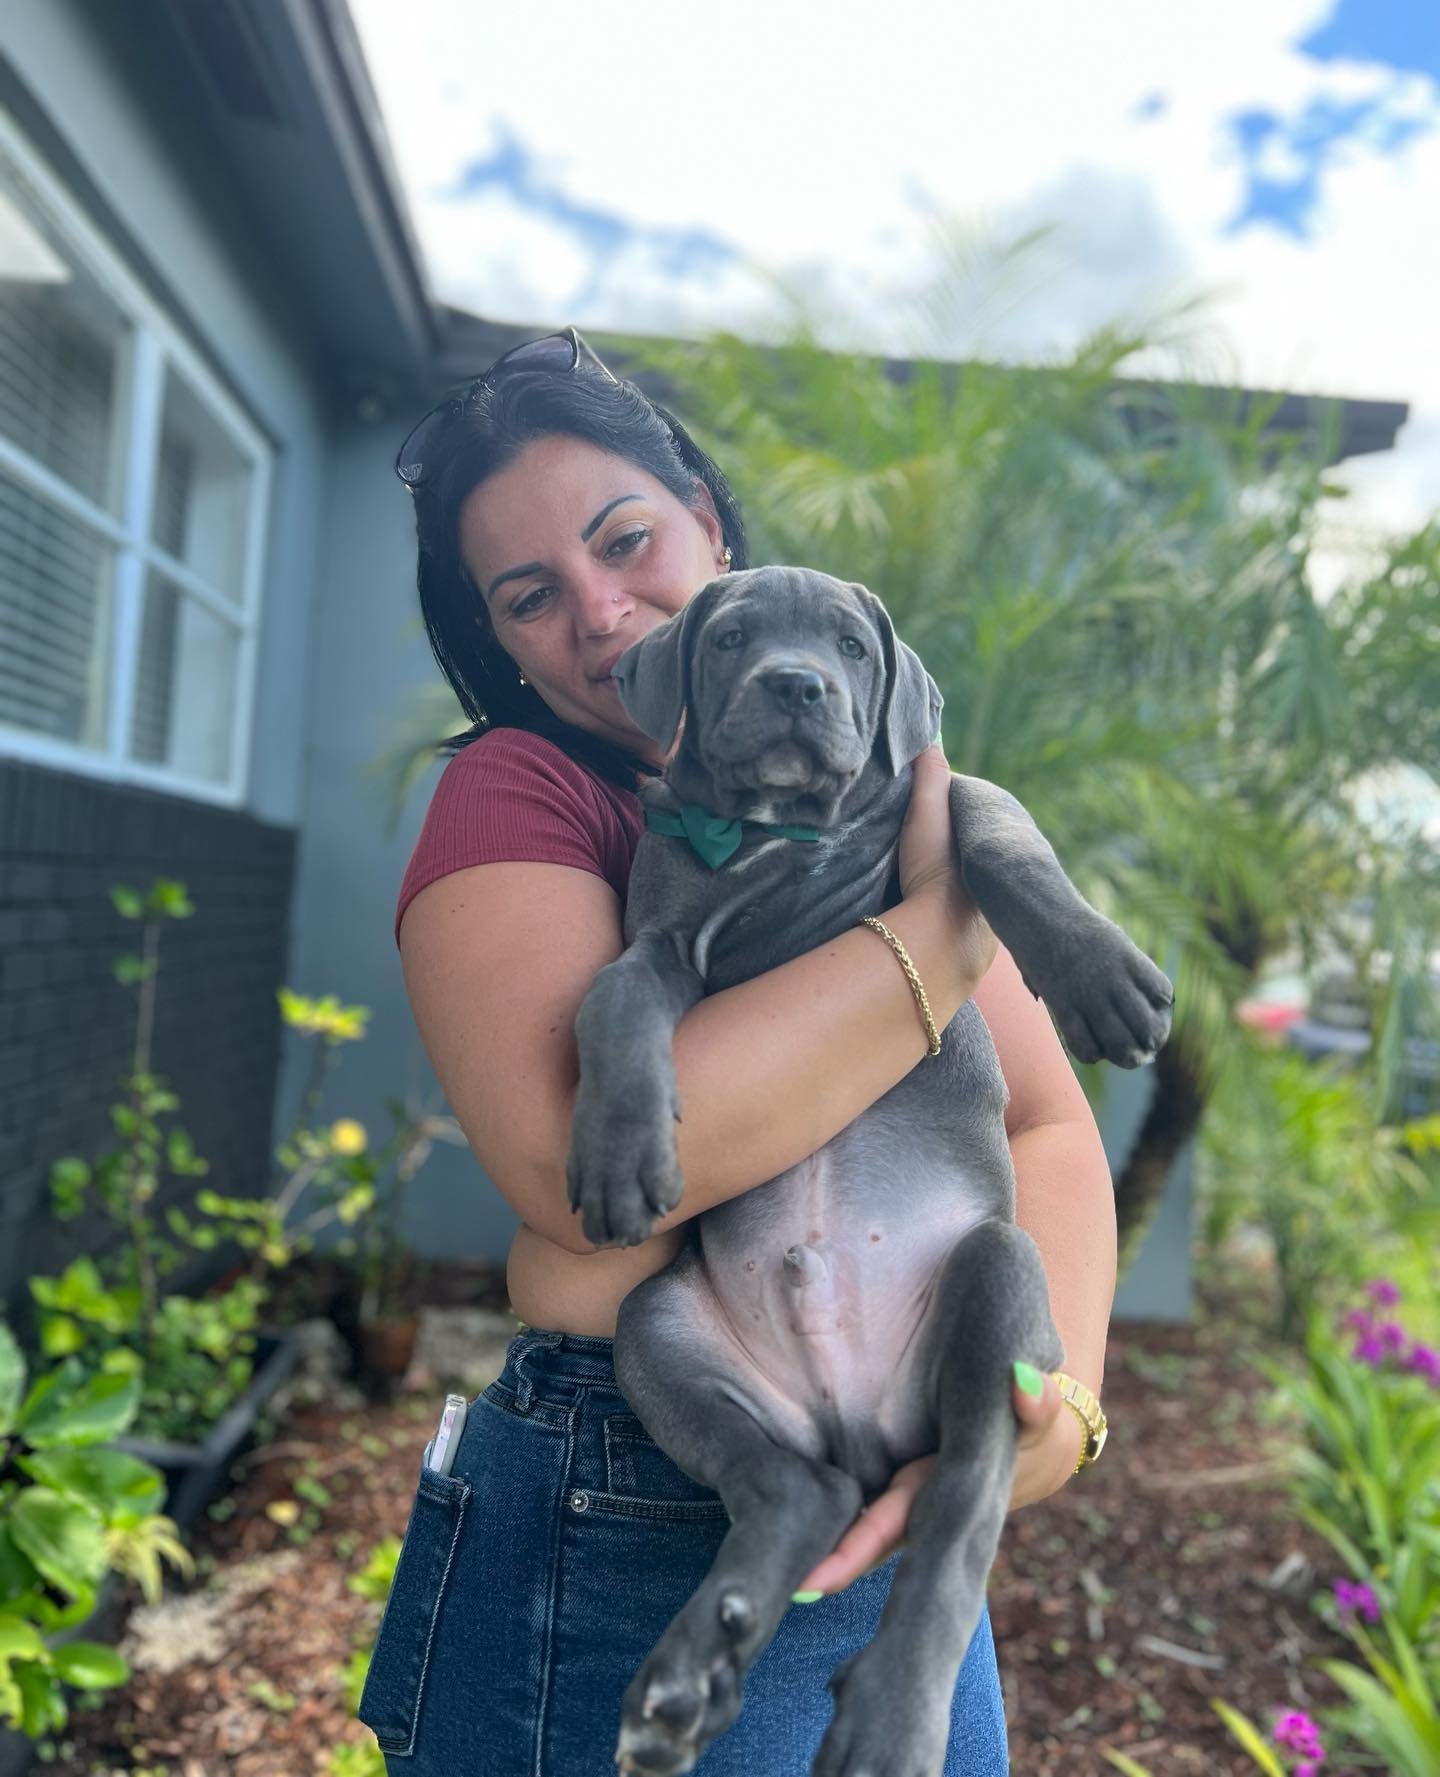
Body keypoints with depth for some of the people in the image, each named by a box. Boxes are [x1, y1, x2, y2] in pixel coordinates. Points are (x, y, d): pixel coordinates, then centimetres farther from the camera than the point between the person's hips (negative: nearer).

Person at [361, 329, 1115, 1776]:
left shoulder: (895, 794, 5)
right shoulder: (517, 791, -11)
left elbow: (1046, 1127, -2)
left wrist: (1053, 1398, -20)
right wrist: (943, 929, -23)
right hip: (626, 1540, -5)